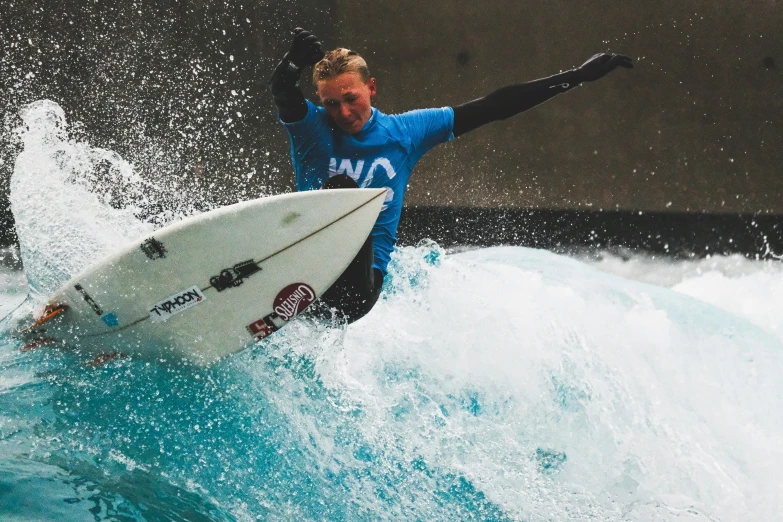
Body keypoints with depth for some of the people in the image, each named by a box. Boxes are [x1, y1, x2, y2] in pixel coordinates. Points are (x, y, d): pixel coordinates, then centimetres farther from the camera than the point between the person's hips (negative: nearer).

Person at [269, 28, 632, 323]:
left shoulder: (405, 132, 5)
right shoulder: (310, 127, 0)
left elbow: (493, 108, 7)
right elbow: (281, 90, -24)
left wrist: (578, 77, 7)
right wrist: (296, 60, -50)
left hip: (364, 277, 1)